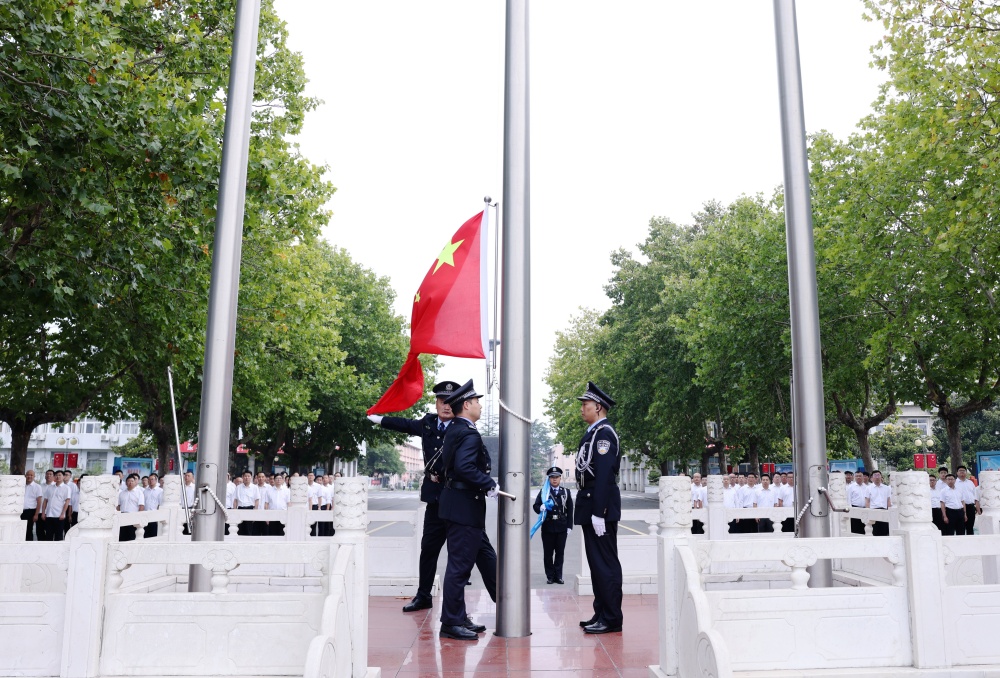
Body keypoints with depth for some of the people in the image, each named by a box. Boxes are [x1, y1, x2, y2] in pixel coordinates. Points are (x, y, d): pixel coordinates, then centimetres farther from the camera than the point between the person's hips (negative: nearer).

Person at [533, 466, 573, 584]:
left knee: (560, 552, 5)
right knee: (548, 553, 4)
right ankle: (550, 576, 13)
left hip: (562, 527, 1)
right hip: (548, 527, -1)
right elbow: (535, 505, 1)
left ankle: (558, 576, 14)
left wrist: (569, 526, 1)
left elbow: (570, 510, 7)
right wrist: (540, 508, -22)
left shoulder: (566, 492, 9)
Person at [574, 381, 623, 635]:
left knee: (605, 564, -4)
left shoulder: (604, 433, -14)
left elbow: (604, 475, -21)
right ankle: (602, 613, 24)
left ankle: (611, 619, 4)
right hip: (591, 506, 10)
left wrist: (598, 513, -24)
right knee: (597, 563, 15)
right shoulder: (594, 433, 17)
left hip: (600, 507, -10)